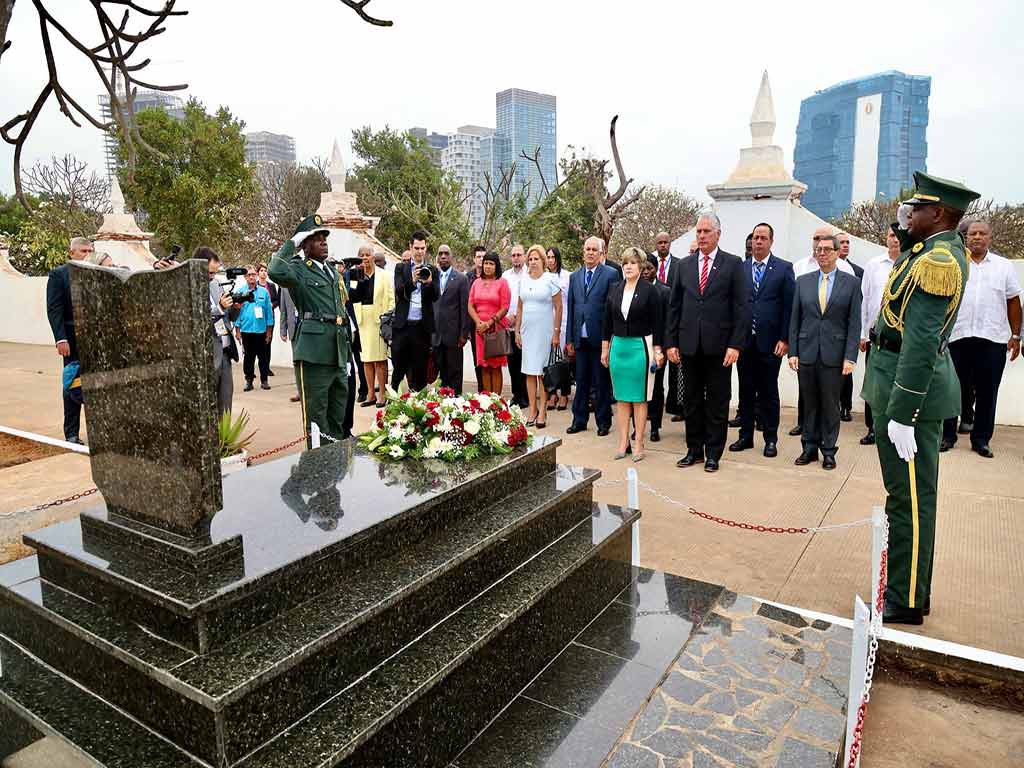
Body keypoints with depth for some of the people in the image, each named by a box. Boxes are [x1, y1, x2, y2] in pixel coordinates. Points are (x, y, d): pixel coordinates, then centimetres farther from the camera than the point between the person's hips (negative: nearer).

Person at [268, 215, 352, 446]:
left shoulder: (332, 270, 20)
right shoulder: (298, 269, -3)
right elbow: (275, 272, -28)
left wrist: (348, 353, 21)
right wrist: (291, 243, -13)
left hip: (338, 349, 8)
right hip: (314, 348, -8)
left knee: (338, 415, 15)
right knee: (315, 412, -2)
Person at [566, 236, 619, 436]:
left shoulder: (610, 274, -3)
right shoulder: (575, 276, 13)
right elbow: (571, 308, 14)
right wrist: (569, 339, 10)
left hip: (600, 337, -4)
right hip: (580, 338, 4)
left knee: (602, 382, 5)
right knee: (581, 381, 12)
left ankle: (603, 422, 16)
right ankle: (579, 420, 22)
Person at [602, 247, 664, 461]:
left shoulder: (650, 291, -5)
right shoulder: (614, 289, 7)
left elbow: (657, 323, -4)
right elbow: (607, 321, 11)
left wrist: (657, 351, -6)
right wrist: (605, 348, 10)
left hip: (640, 346, -4)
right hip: (618, 346, 4)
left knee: (639, 398, 2)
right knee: (621, 397, 8)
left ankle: (638, 443, 9)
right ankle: (623, 442, 15)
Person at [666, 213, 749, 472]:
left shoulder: (733, 264, 0)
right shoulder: (684, 265, 9)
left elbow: (742, 306, -5)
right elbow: (674, 306, 10)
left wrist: (735, 344, -12)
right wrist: (671, 342, 4)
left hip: (719, 345, -3)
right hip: (689, 344, 3)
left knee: (717, 402, 5)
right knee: (692, 400, 10)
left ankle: (713, 453, 16)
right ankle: (694, 449, 22)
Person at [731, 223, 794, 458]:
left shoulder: (784, 268, 1)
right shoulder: (739, 268, 6)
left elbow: (789, 306, -2)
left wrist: (784, 339, -8)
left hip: (770, 342, -2)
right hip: (744, 341, 2)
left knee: (769, 392, 6)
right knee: (746, 390, 10)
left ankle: (771, 439, 17)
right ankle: (746, 436, 21)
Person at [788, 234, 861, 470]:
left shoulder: (851, 283, 2)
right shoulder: (803, 281, 7)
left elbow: (854, 323, -2)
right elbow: (795, 319, 7)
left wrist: (850, 357, -8)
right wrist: (792, 352, 1)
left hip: (834, 354, -2)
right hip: (806, 353, 2)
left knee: (830, 405, 6)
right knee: (809, 404, 9)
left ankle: (828, 450, 17)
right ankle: (810, 447, 20)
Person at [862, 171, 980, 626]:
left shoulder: (937, 260, -19)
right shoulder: (940, 248, 12)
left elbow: (921, 343, -24)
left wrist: (901, 414, -25)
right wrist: (906, 231, 16)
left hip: (911, 388, -11)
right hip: (908, 382, 11)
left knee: (910, 497, -2)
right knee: (911, 494, 17)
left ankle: (905, 604, 10)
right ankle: (910, 590, 30)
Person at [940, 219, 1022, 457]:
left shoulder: (1004, 266, 9)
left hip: (993, 339, 1)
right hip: (957, 336, -1)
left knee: (987, 391, 6)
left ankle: (981, 439, 15)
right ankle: (947, 435, 15)